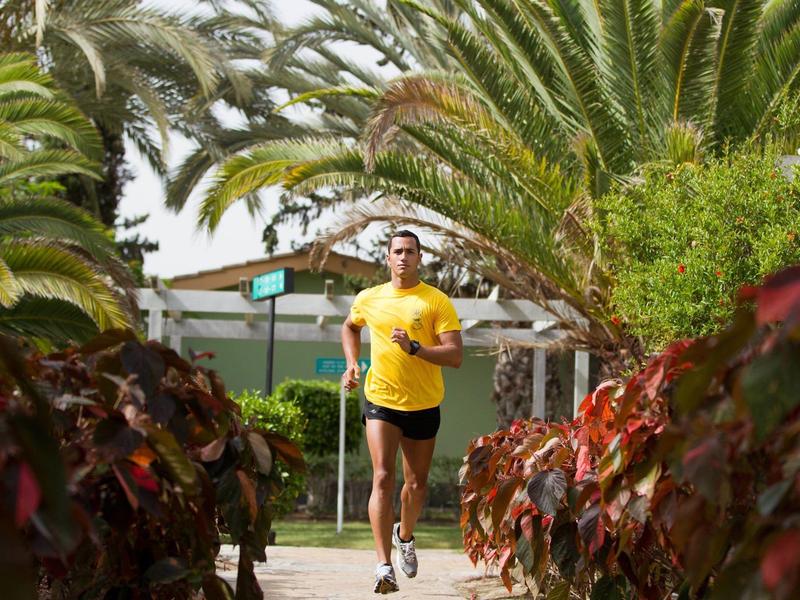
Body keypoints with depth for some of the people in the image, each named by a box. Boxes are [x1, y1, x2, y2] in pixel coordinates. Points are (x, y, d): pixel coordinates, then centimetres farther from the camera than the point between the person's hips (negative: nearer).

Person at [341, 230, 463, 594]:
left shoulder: (437, 302, -7)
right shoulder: (368, 300, 3)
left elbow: (455, 355, -14)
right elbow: (350, 327, 27)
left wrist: (415, 348, -27)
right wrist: (352, 363, 11)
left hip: (424, 406, 0)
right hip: (380, 400, 0)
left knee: (416, 483, 13)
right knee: (383, 476, -16)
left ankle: (404, 535, 45)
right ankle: (384, 566, -23)